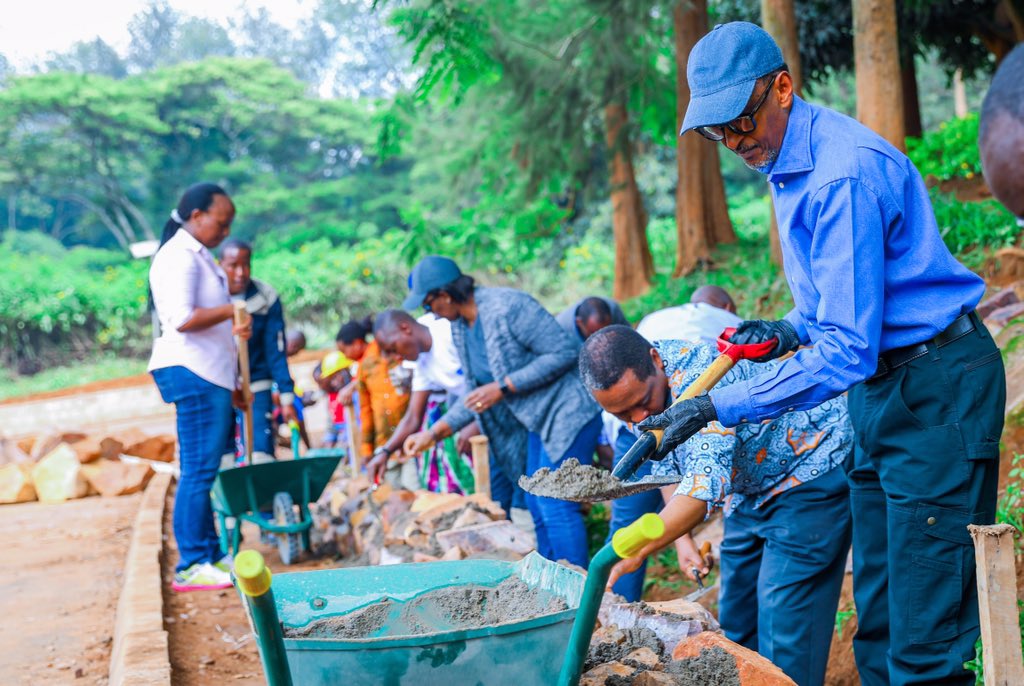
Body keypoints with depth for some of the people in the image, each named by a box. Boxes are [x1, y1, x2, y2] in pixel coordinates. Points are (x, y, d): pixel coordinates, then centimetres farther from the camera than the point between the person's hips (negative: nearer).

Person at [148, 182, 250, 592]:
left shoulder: (198, 255, 21)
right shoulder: (179, 256, -11)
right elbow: (183, 318, -24)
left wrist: (231, 383, 23)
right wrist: (230, 311, -13)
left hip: (209, 375, 10)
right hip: (193, 373, -10)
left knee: (204, 470, 11)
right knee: (198, 470, -9)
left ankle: (211, 555, 17)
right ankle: (190, 567, -6)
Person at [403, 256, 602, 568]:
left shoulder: (507, 307, -22)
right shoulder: (460, 327, 6)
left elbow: (564, 352, -22)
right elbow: (478, 393, 15)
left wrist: (503, 387, -24)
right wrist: (434, 433, 9)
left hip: (567, 410, -10)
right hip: (538, 422, 10)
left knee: (555, 506, -13)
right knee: (538, 507, 12)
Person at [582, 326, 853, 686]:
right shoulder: (636, 387, -9)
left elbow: (706, 481, -44)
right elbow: (667, 466, 7)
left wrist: (635, 550, -48)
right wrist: (683, 539, -2)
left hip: (813, 465, -9)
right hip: (751, 487, 9)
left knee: (781, 612, -13)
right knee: (736, 612, 11)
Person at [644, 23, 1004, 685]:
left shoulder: (843, 173, -24)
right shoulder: (788, 159, 10)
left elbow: (846, 353, -27)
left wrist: (716, 407, -25)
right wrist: (794, 329, 7)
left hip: (937, 391, -10)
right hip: (884, 386, 10)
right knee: (877, 617, 12)